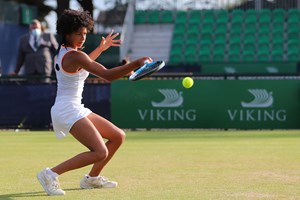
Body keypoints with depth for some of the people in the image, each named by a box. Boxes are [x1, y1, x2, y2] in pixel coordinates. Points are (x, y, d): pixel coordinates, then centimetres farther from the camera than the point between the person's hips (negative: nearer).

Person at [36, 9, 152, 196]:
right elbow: (108, 75, -26)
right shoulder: (74, 56, -18)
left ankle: (92, 178, 23)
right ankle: (51, 174, -18)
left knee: (118, 136, 14)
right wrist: (134, 64, -33)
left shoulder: (63, 51, 12)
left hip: (76, 109, 10)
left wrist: (101, 48, 36)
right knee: (100, 152, -25)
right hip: (68, 110, -10)